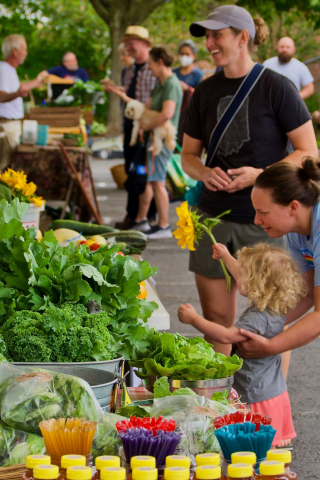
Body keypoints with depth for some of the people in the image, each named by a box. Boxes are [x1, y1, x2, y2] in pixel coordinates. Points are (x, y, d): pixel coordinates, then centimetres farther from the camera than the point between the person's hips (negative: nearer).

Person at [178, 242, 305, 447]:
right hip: (275, 391, 10)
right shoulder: (275, 307, 5)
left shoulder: (259, 318, -26)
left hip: (259, 397, -10)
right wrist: (226, 257, 34)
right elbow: (247, 282, 23)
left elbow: (226, 336, -30)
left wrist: (194, 319, -21)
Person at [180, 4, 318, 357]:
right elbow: (188, 155, 15)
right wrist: (205, 173, -8)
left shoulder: (276, 88, -7)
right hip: (213, 217, 4)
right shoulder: (205, 92, 8)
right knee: (216, 317, 9)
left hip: (263, 220, -4)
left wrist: (260, 175, -20)